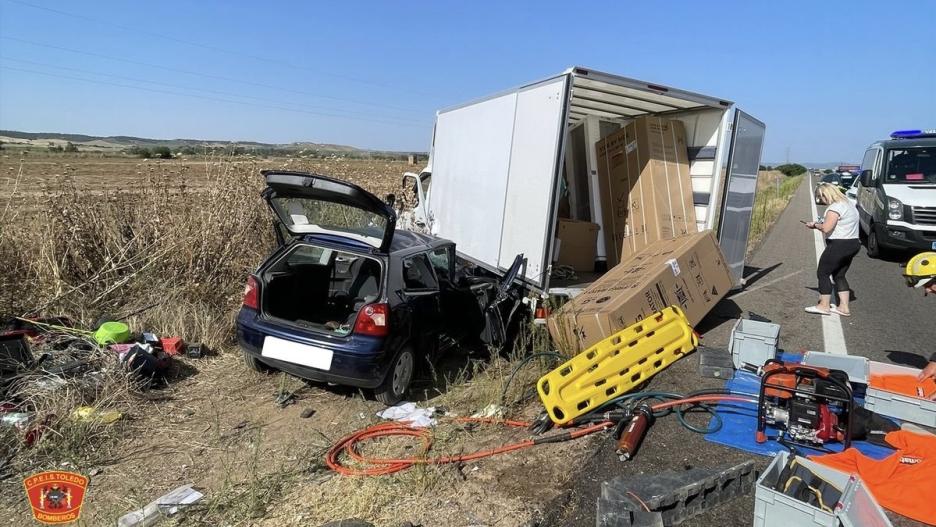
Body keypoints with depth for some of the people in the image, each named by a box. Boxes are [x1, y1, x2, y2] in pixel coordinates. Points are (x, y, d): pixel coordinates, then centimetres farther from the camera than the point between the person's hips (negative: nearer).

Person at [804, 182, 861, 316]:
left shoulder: (835, 207, -17)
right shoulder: (848, 204, 16)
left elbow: (826, 228, -23)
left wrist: (814, 225, -5)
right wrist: (820, 224, 8)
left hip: (839, 245, -10)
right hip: (853, 244, 10)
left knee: (822, 273, 0)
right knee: (839, 275, 16)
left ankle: (824, 305, 4)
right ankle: (844, 307, 16)